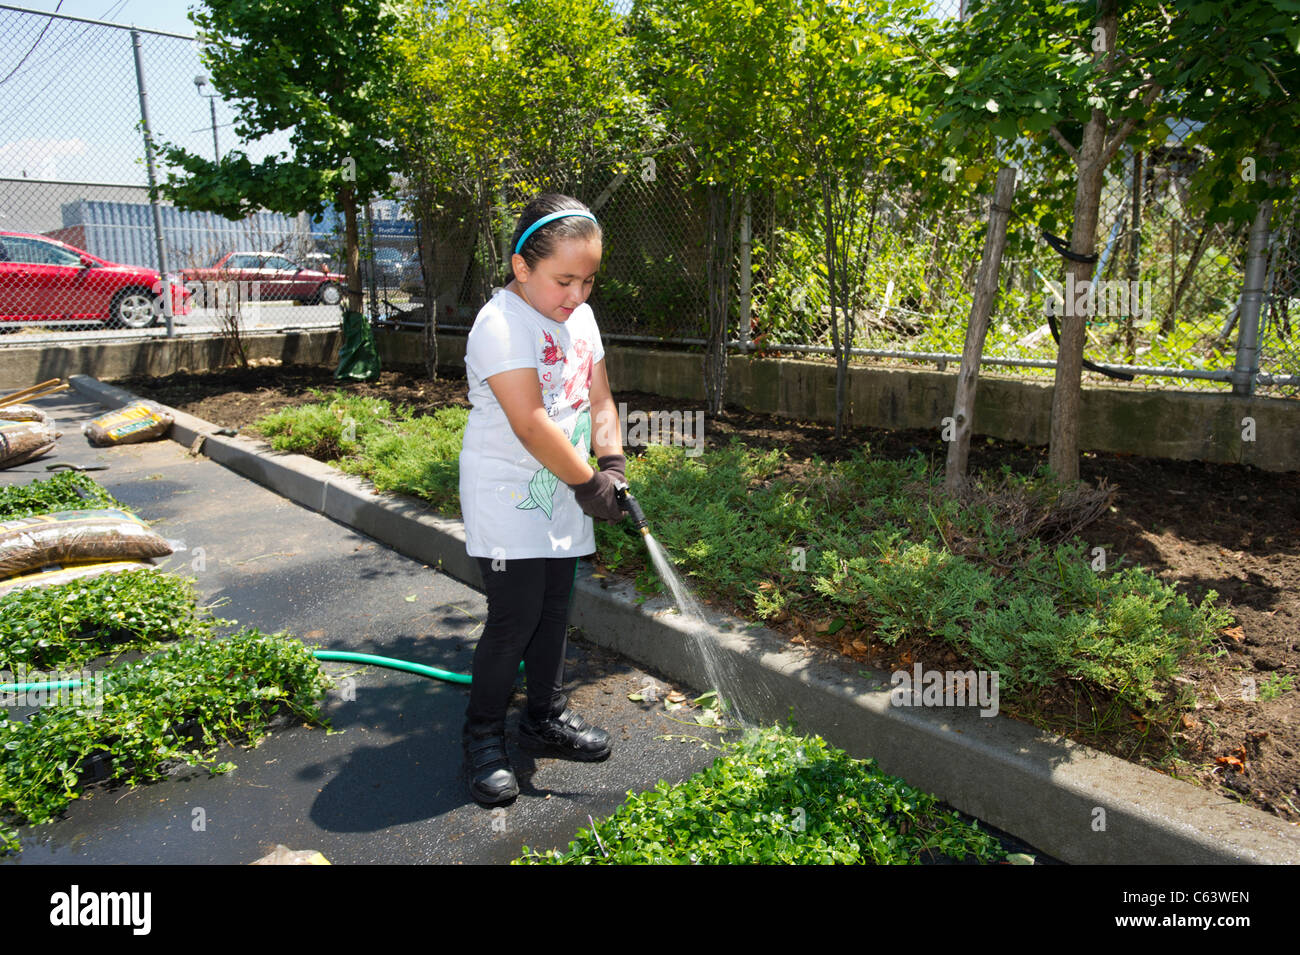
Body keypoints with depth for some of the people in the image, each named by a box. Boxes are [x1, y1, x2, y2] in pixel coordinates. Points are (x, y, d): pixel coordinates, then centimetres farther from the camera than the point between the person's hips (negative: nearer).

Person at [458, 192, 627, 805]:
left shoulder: (579, 317, 7)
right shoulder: (500, 325, -19)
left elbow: (599, 400, 11)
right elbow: (530, 424, -25)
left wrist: (612, 464, -4)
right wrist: (589, 485, -19)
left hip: (563, 500, 8)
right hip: (508, 497, -8)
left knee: (555, 607, 16)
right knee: (515, 617, -4)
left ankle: (546, 715, 33)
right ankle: (483, 737, 15)